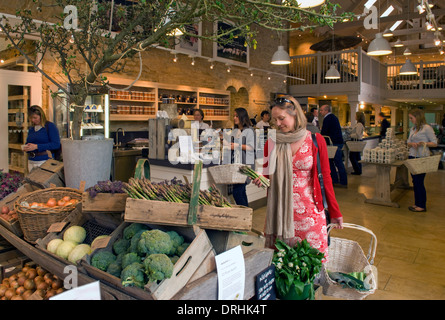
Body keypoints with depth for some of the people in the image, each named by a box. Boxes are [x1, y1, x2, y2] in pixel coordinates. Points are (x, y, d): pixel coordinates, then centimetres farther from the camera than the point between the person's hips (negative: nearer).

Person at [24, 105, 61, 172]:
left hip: (45, 161, -6)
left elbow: (56, 144, -15)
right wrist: (26, 148, 3)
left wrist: (37, 146, -17)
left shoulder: (50, 126, -5)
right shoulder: (31, 129, 16)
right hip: (31, 161, 6)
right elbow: (28, 143, 28)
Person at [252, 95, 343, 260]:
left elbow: (325, 178, 3)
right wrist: (260, 180, -12)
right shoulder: (272, 142, 4)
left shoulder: (315, 140, -1)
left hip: (309, 209, -1)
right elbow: (267, 175, 12)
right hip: (280, 209, 2)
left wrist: (334, 212, 5)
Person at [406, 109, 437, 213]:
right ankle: (417, 203, 23)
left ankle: (422, 206, 8)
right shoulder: (412, 129, 14)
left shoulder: (427, 128, -9)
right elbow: (408, 143, 15)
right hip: (412, 157, 8)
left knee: (419, 182, -3)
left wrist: (424, 143, -24)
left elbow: (435, 143, -8)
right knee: (415, 181, 13)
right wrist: (412, 144, -7)